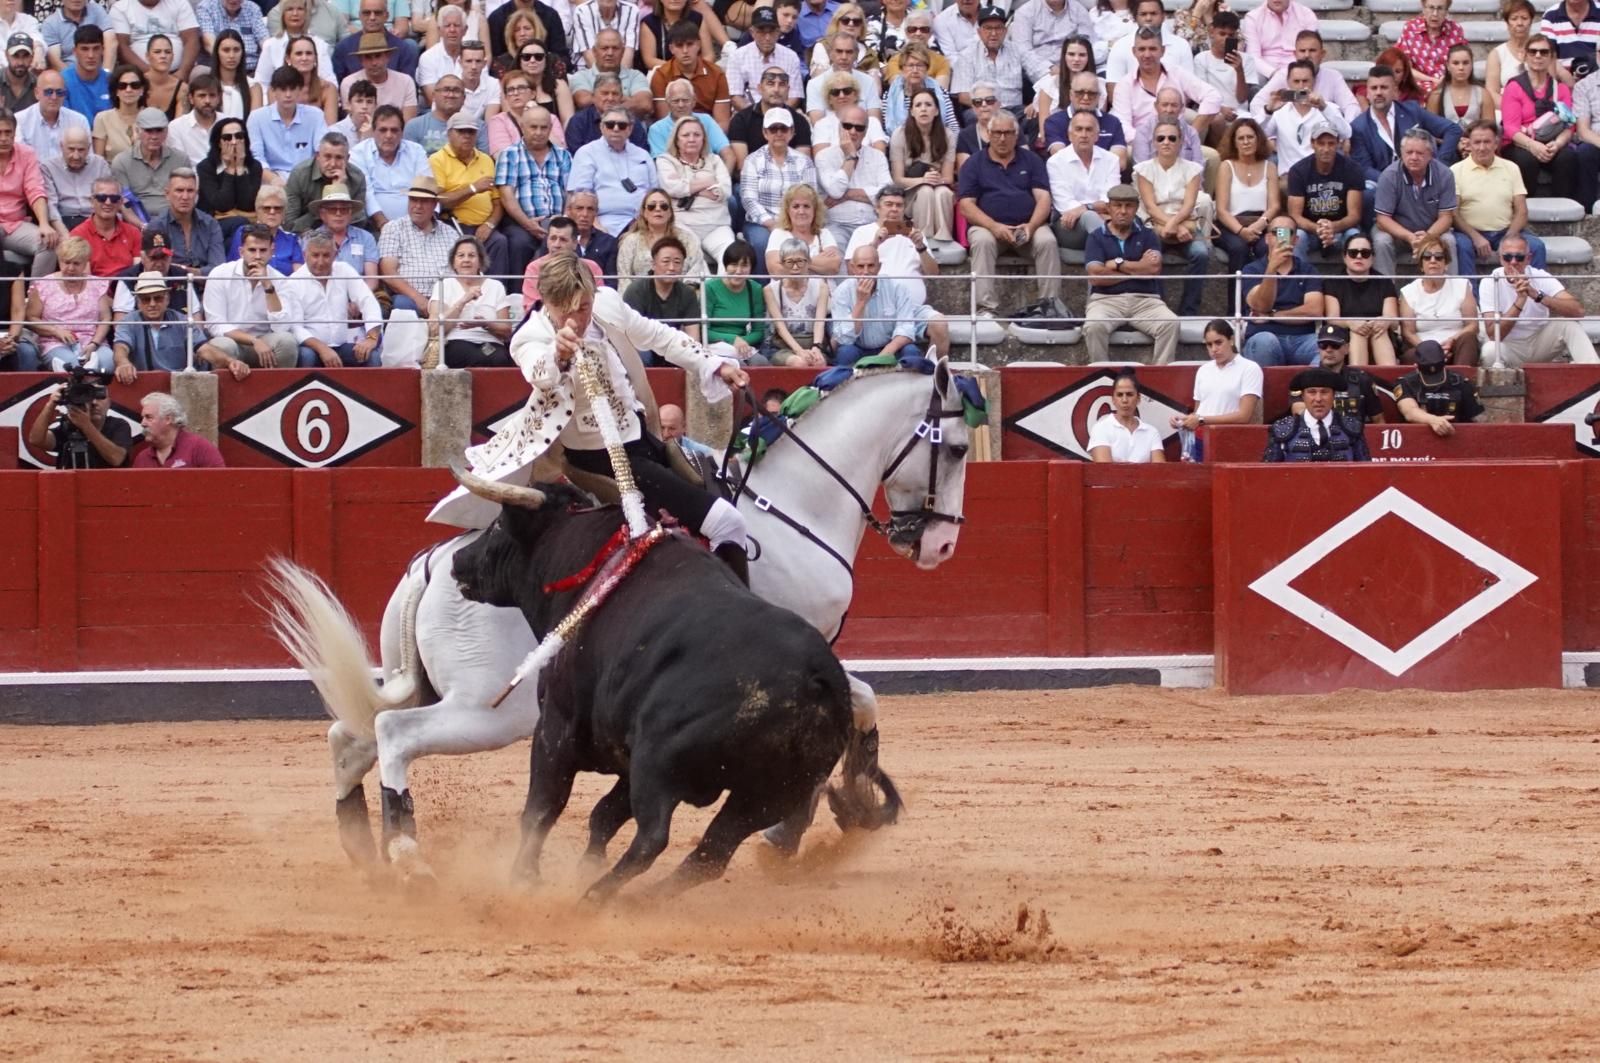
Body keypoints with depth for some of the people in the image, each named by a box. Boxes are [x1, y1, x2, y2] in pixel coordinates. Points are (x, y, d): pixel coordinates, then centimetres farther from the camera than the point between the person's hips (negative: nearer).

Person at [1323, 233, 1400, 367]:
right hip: (1345, 342, -1)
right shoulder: (1333, 283, 11)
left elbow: (1393, 318, 0)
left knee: (1379, 328, -30)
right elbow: (1332, 319, -4)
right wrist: (1350, 323, -28)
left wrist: (1385, 322, -26)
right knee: (1357, 331, -32)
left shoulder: (1384, 283, 16)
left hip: (1382, 341, 1)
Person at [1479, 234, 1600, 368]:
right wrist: (1520, 300, -35)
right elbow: (1493, 334, -24)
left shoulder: (1541, 277, -12)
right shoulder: (1489, 283, -15)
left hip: (1540, 344, 2)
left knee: (1568, 323, -23)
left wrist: (1537, 295, -37)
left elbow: (1578, 310, -26)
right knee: (1490, 350, -35)